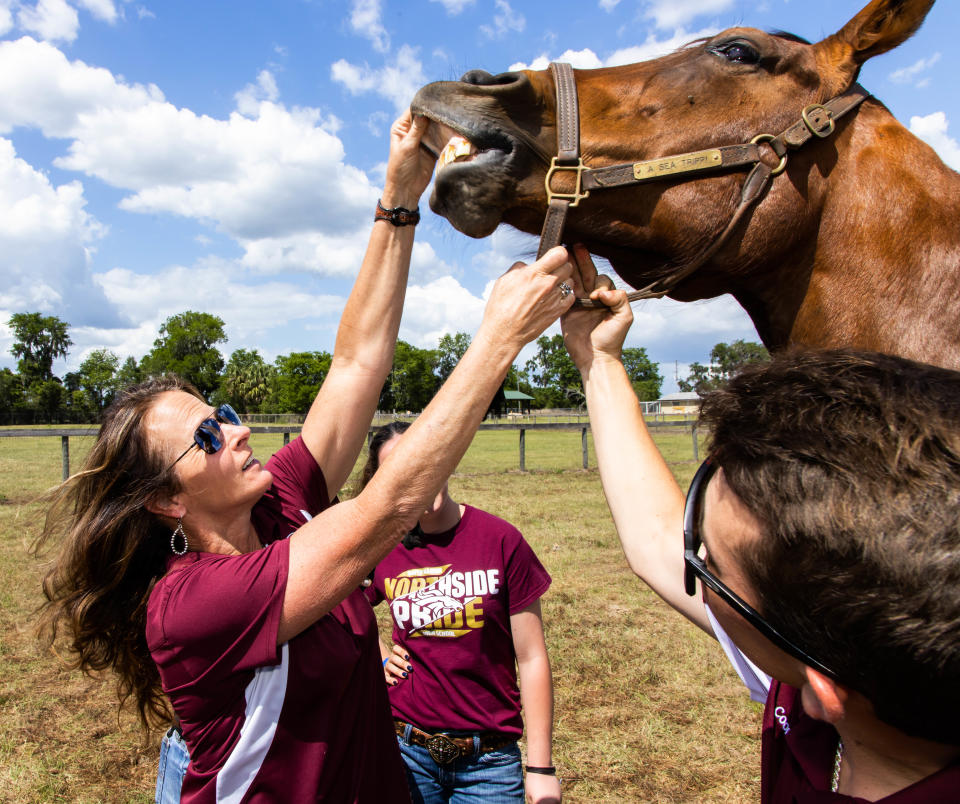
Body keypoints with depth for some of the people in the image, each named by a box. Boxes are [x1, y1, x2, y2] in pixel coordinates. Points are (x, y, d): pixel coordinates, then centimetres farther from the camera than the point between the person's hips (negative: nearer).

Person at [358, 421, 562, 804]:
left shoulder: (501, 540, -11)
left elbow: (531, 658, -8)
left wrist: (541, 768, -8)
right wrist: (377, 654, 1)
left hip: (489, 759, -1)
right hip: (405, 751, 2)